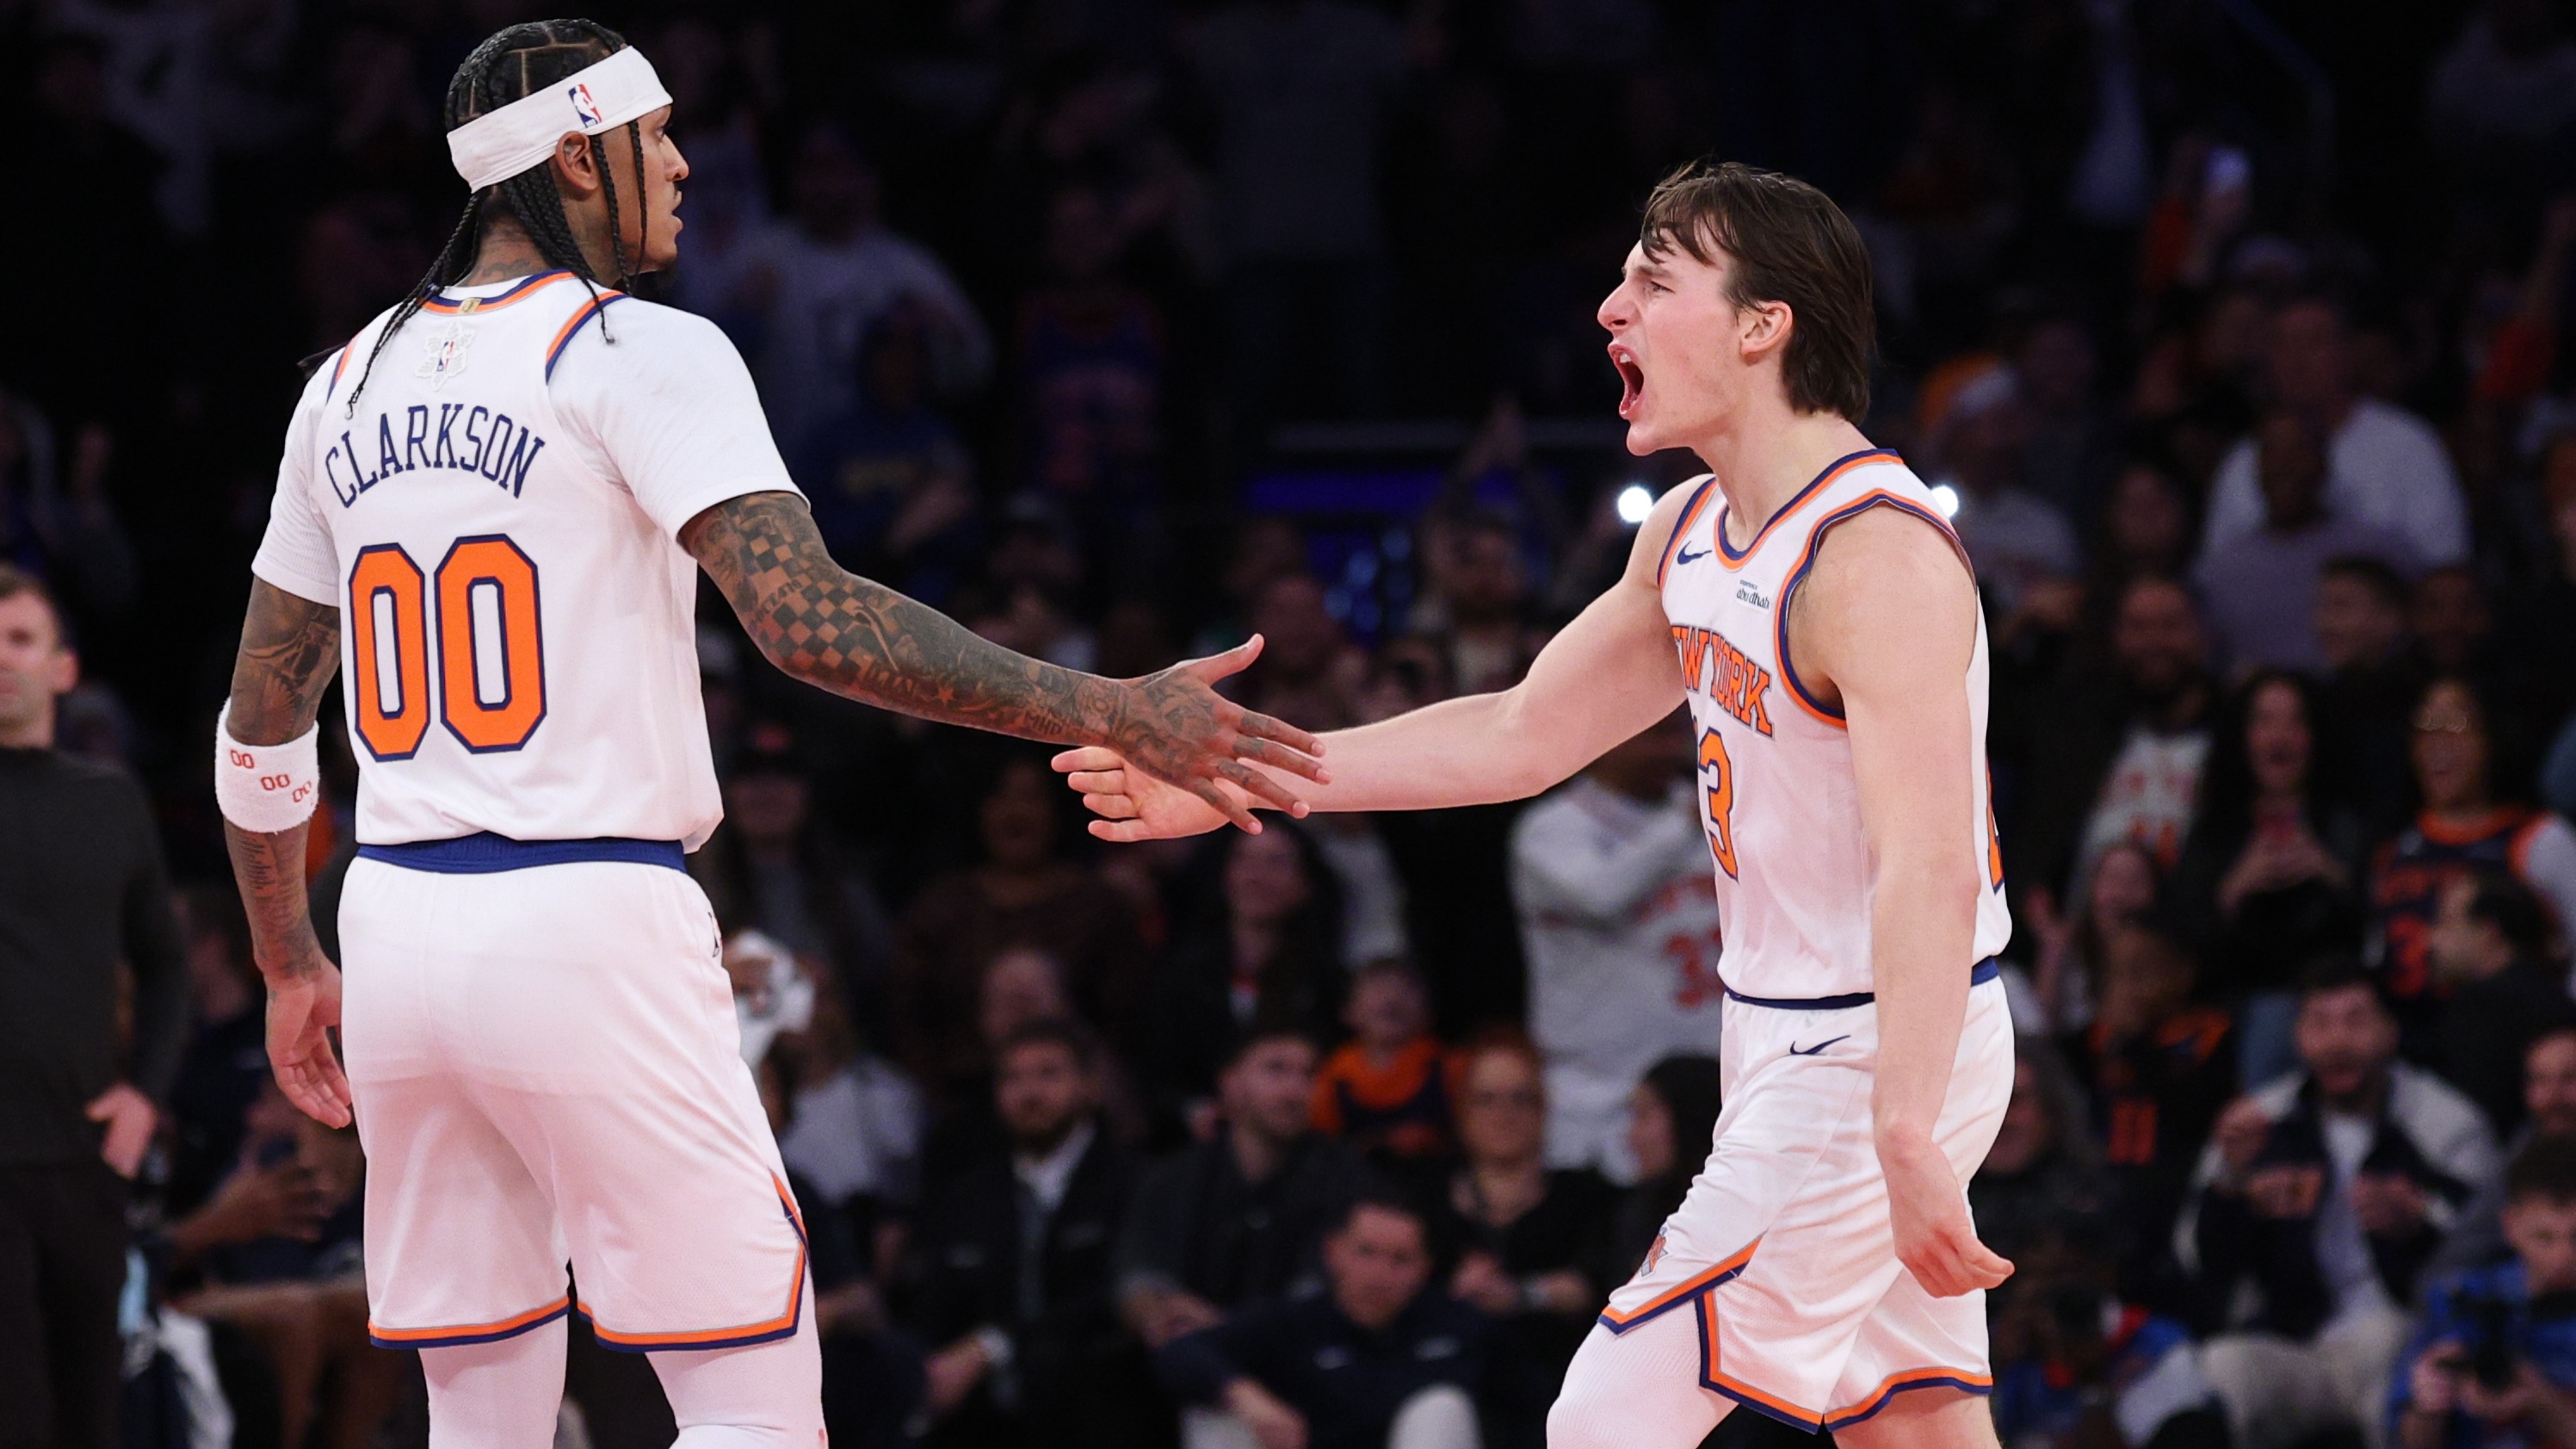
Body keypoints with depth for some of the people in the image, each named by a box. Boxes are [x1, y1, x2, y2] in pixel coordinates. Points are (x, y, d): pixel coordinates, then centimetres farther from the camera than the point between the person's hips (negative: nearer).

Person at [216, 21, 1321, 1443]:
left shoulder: (352, 380, 13)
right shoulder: (639, 352, -7)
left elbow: (262, 713, 18)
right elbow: (805, 618, -20)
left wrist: (288, 963, 30)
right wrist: (1111, 714, -20)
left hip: (398, 920, 7)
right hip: (589, 929, -7)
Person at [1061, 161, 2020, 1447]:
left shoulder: (1875, 557, -23)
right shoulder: (1691, 532, 8)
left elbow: (1929, 871, -32)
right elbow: (1525, 734, 18)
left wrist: (1906, 1142, -43)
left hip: (1876, 1054, -10)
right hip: (1788, 1038, 10)